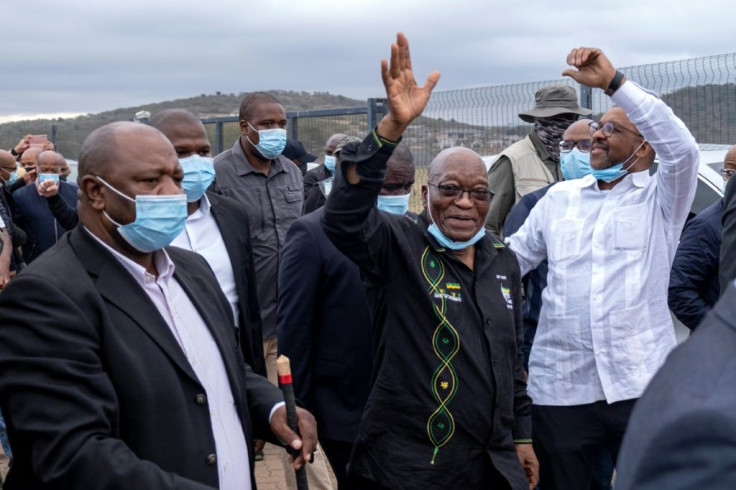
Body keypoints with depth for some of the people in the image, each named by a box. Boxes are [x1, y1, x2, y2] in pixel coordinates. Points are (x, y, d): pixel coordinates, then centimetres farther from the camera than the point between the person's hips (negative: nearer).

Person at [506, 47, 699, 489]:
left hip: (642, 384, -2)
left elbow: (682, 148, -17)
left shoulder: (660, 199, 3)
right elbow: (510, 260, 14)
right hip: (561, 386, 3)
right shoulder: (559, 198, 13)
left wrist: (613, 81, -19)